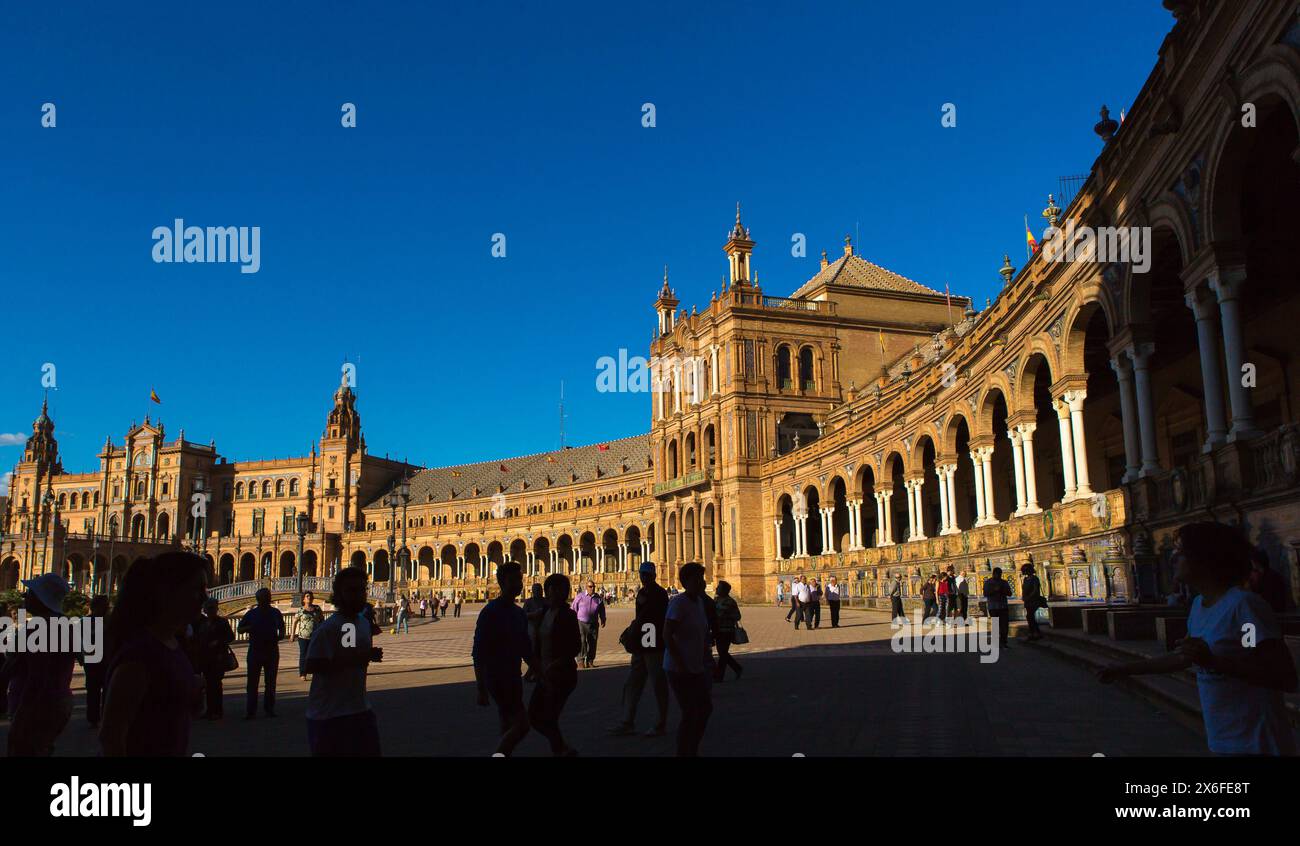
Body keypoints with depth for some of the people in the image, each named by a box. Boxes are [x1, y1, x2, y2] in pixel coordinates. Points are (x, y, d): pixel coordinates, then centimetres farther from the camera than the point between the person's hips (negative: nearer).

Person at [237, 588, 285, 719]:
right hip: (255, 650, -1)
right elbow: (240, 629, 5)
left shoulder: (275, 613, 5)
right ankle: (251, 711, 3)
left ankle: (269, 708, 15)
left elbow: (281, 628, 16)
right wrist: (249, 628, -16)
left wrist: (280, 636, -5)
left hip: (272, 651, 1)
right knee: (252, 682, -1)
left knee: (271, 682, 7)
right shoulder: (251, 613, 1)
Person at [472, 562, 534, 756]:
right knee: (521, 725, -13)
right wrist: (481, 689, -19)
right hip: (496, 678, -8)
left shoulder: (519, 613, 10)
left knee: (509, 729, 13)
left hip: (513, 678, 8)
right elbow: (478, 653, -16)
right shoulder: (490, 612, -14)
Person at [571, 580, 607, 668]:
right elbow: (573, 609, 6)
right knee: (582, 641, -12)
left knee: (592, 643, 4)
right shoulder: (579, 597, 3)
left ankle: (590, 661, 14)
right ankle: (582, 660, -9)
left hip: (593, 624, 3)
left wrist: (603, 621, 8)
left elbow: (602, 611, 19)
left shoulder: (598, 599, 10)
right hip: (581, 623, -3)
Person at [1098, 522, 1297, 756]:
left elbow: (1286, 678, -22)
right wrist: (1125, 669, 23)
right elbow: (1182, 657, 20)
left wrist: (1214, 661, -30)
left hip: (1255, 745, -7)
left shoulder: (1243, 604, -20)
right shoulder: (1198, 605, 6)